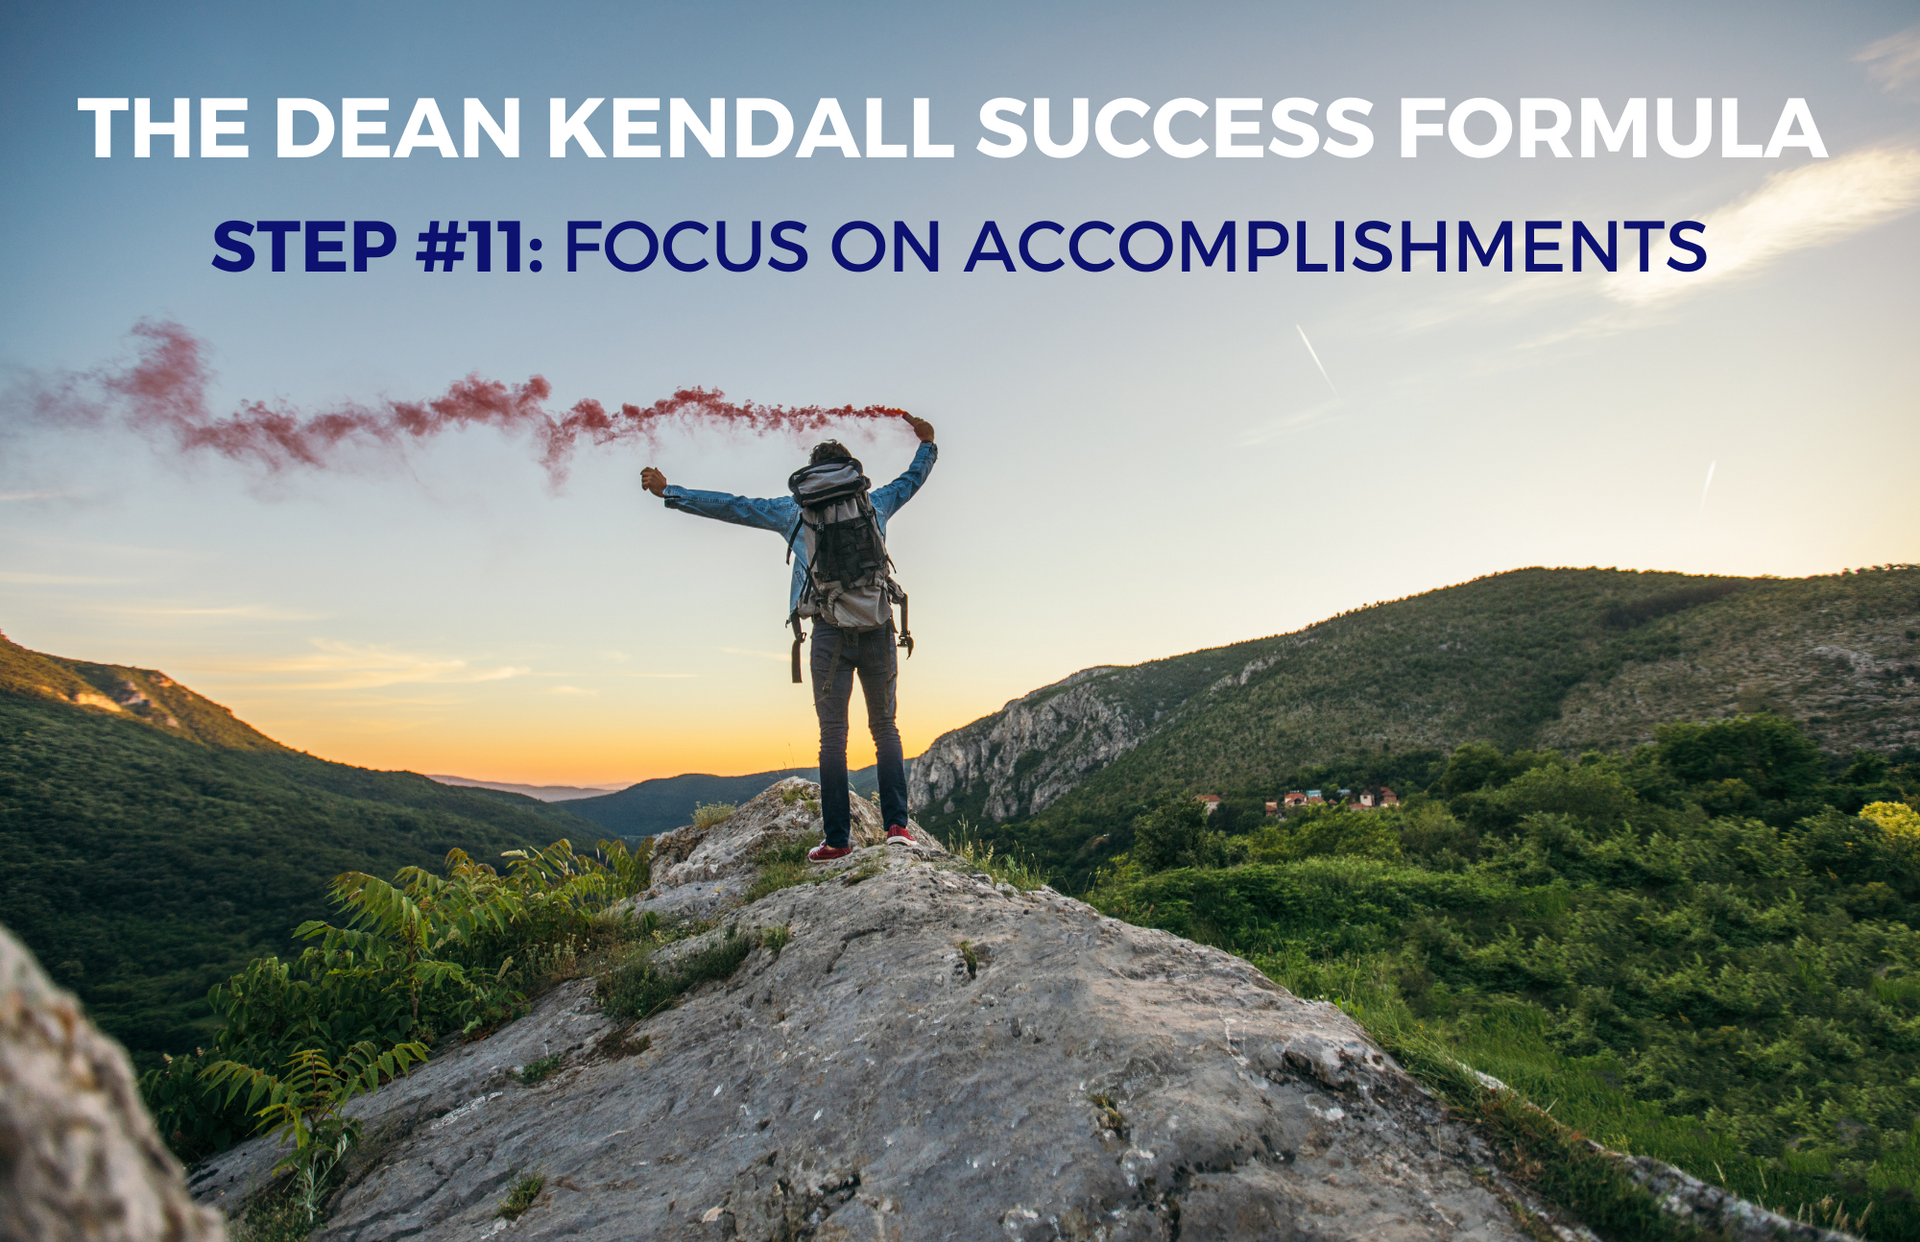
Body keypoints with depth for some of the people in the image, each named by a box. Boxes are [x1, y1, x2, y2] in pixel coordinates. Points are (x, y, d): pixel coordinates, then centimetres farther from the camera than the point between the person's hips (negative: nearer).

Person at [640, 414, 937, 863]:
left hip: (830, 632, -2)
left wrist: (668, 492, 24)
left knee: (833, 736, 2)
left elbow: (732, 505, 14)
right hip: (878, 626, 2)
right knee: (885, 728, 9)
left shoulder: (794, 510, 11)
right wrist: (926, 442, 50)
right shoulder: (875, 504, 16)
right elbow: (910, 481, 34)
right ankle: (897, 825, 1)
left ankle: (838, 837, 0)